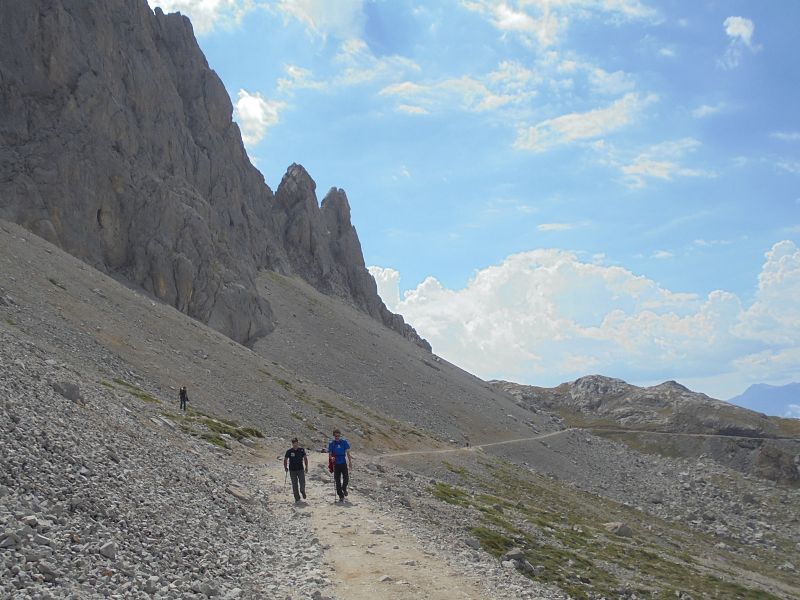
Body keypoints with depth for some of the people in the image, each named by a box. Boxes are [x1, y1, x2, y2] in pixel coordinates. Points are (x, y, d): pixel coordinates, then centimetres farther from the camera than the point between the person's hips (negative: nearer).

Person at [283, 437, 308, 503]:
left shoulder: (302, 450, -1)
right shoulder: (289, 451, -4)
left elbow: (305, 458, 10)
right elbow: (285, 460, 6)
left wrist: (306, 467, 6)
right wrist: (285, 467, -3)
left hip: (301, 469, 0)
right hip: (292, 470, 0)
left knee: (302, 483, -6)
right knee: (294, 484, 1)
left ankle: (302, 492, 26)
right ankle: (297, 498, 12)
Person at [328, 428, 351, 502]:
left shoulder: (344, 442, 1)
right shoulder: (331, 443, 0)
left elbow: (347, 452, 5)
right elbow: (330, 454, 0)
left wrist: (350, 461, 2)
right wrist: (331, 458, -22)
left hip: (343, 463, 0)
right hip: (336, 464, 0)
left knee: (346, 478, -7)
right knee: (338, 481, 2)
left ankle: (344, 488, 25)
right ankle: (341, 496, 10)